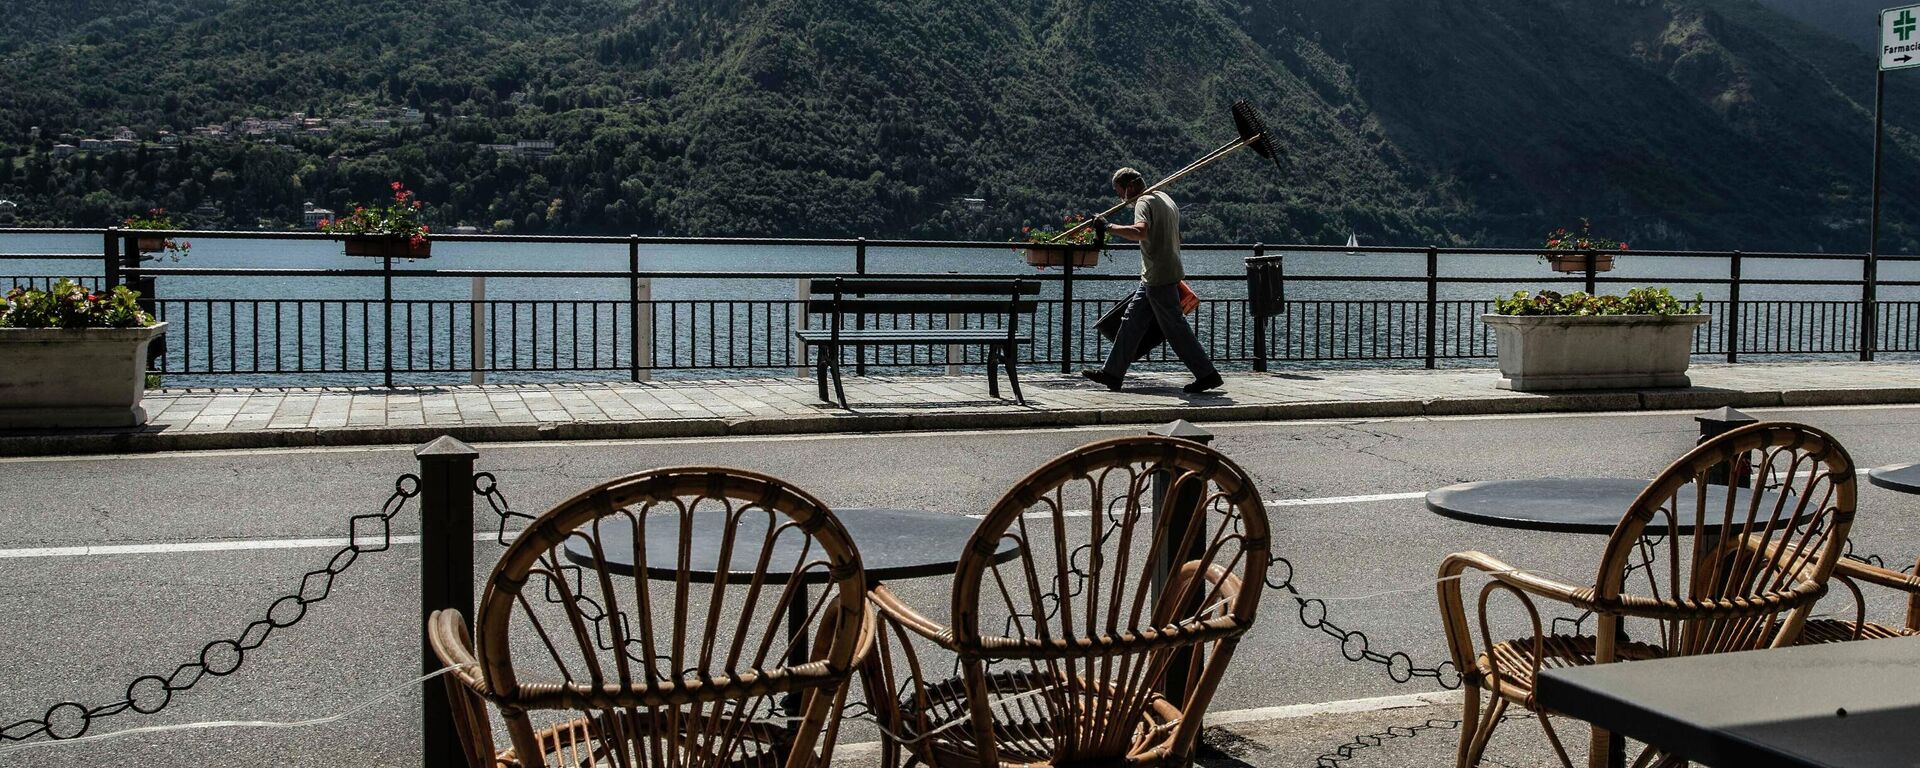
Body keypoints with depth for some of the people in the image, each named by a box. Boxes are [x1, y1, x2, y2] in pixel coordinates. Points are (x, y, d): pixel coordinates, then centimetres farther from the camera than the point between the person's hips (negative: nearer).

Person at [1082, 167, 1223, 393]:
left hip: (1158, 278, -10)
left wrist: (1109, 227, -28)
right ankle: (1113, 373, 14)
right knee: (1131, 322, 11)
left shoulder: (1144, 202, -14)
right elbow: (1176, 239, 24)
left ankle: (1207, 374, 1)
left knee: (1175, 328, -4)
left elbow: (1140, 231, -34)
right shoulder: (1164, 198, 17)